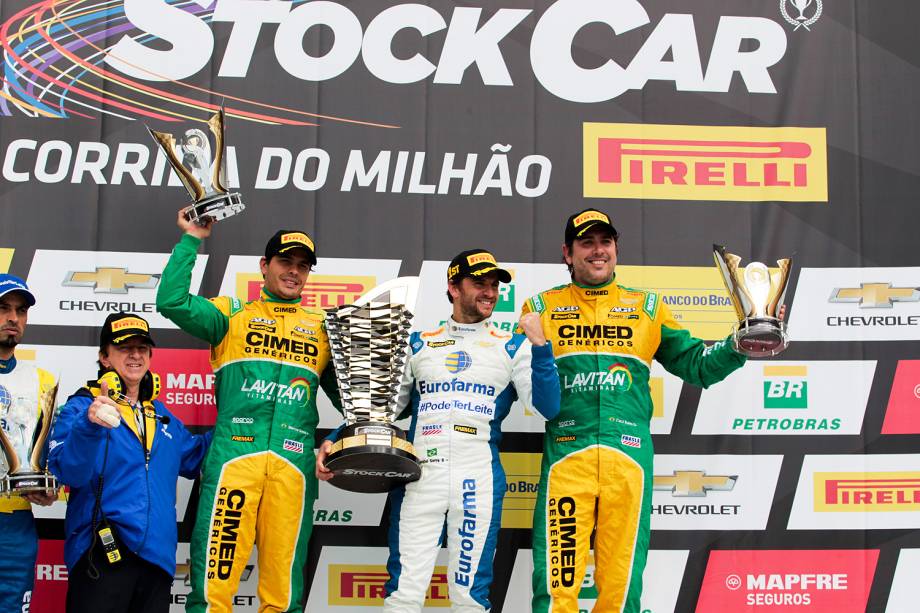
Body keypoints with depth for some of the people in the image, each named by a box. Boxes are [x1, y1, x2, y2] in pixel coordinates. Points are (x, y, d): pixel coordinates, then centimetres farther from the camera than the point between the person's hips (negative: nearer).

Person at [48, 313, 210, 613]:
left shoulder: (161, 415, 18)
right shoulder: (82, 407, -2)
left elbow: (192, 458, 28)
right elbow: (67, 472, -17)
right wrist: (90, 425, -35)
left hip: (157, 555, 6)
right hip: (101, 554, -6)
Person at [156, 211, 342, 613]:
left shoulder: (321, 327, 20)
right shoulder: (234, 315, 14)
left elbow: (342, 392, 22)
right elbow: (171, 301, 0)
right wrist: (191, 240, 2)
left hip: (294, 459, 2)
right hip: (234, 452, -2)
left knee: (285, 573, 2)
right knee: (216, 572, -7)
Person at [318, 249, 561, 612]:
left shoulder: (512, 348, 10)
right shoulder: (420, 344, 15)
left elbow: (547, 407, -1)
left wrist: (540, 347, -12)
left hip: (479, 477, -1)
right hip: (418, 473, 1)